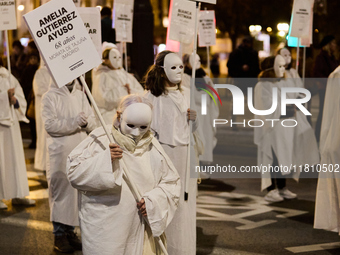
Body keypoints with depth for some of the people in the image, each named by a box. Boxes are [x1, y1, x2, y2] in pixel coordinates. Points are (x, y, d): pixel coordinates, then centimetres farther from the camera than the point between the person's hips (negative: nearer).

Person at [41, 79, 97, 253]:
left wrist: (86, 121, -11)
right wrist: (74, 122, -20)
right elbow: (50, 124, -15)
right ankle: (59, 234, 5)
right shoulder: (50, 97, -3)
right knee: (61, 191, -3)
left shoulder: (80, 95, 13)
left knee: (77, 190, 6)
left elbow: (93, 122, 10)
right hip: (60, 153, -5)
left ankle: (70, 230, 17)